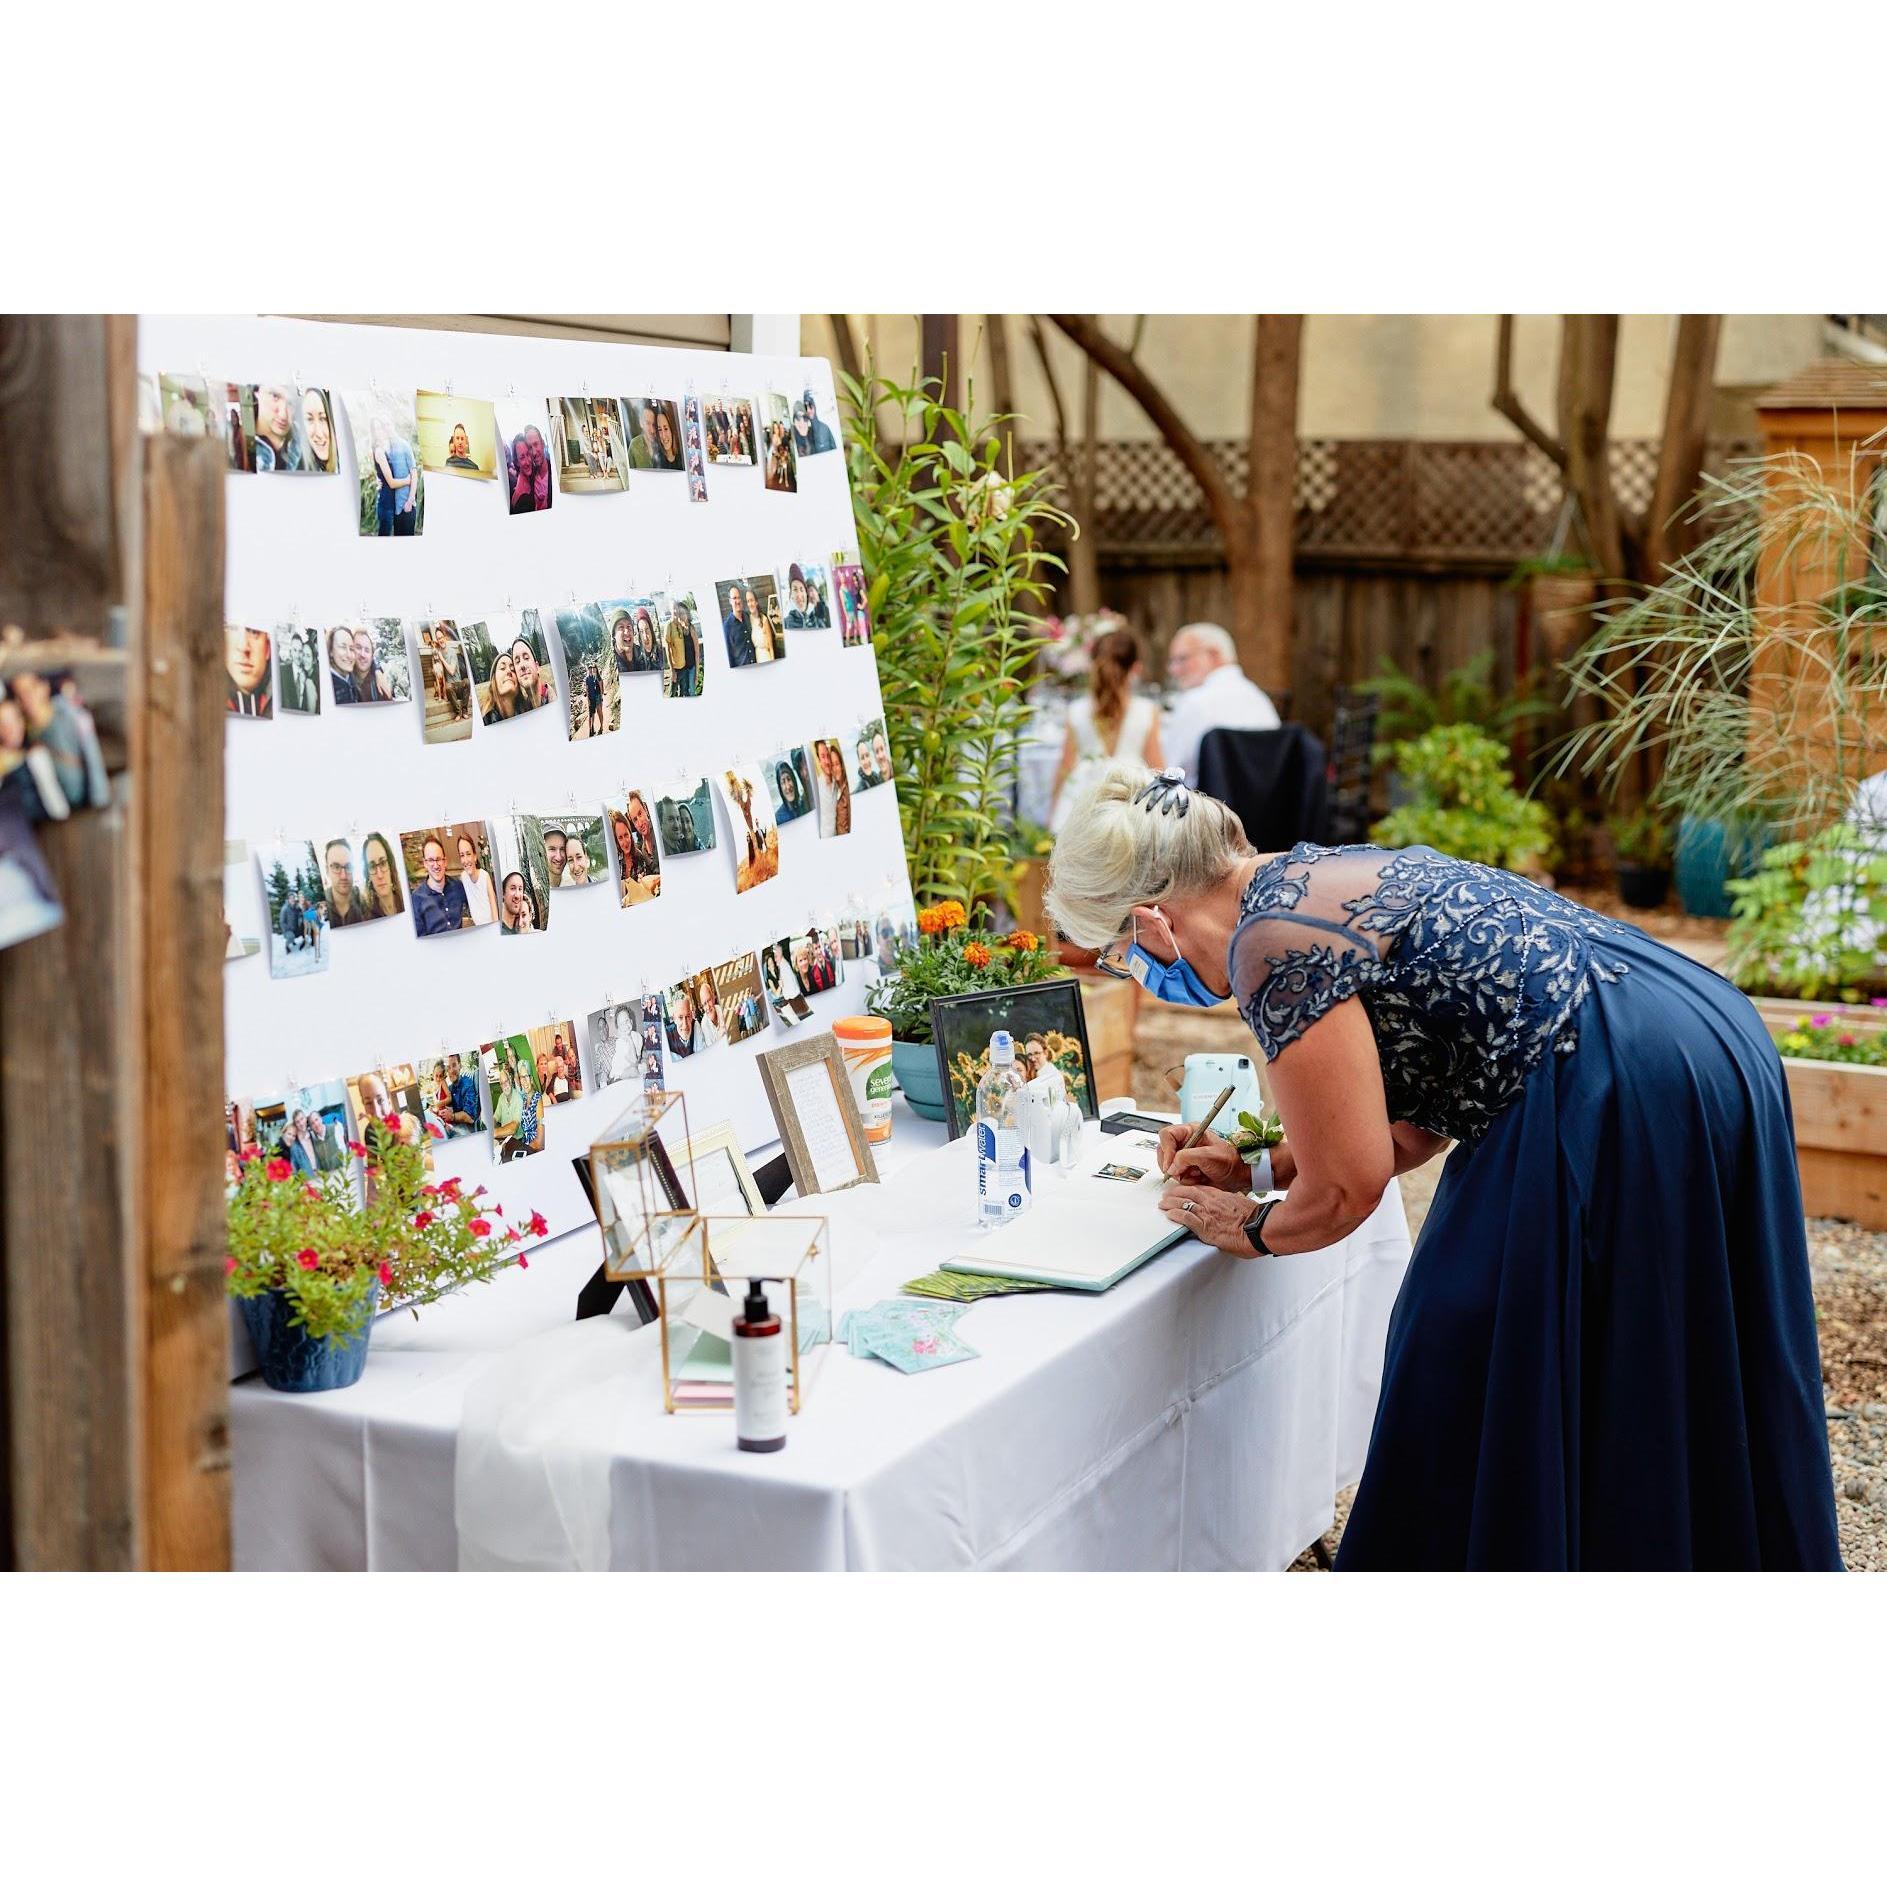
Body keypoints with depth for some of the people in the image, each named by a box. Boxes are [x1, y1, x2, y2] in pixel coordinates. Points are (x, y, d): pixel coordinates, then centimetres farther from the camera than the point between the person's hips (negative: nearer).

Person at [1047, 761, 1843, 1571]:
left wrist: (1253, 1229, 9)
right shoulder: (1321, 876, 16)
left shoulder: (1272, 945, -13)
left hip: (1618, 1100, -10)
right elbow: (1416, 1113, 23)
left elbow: (1349, 1186, -10)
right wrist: (1265, 1165, 21)